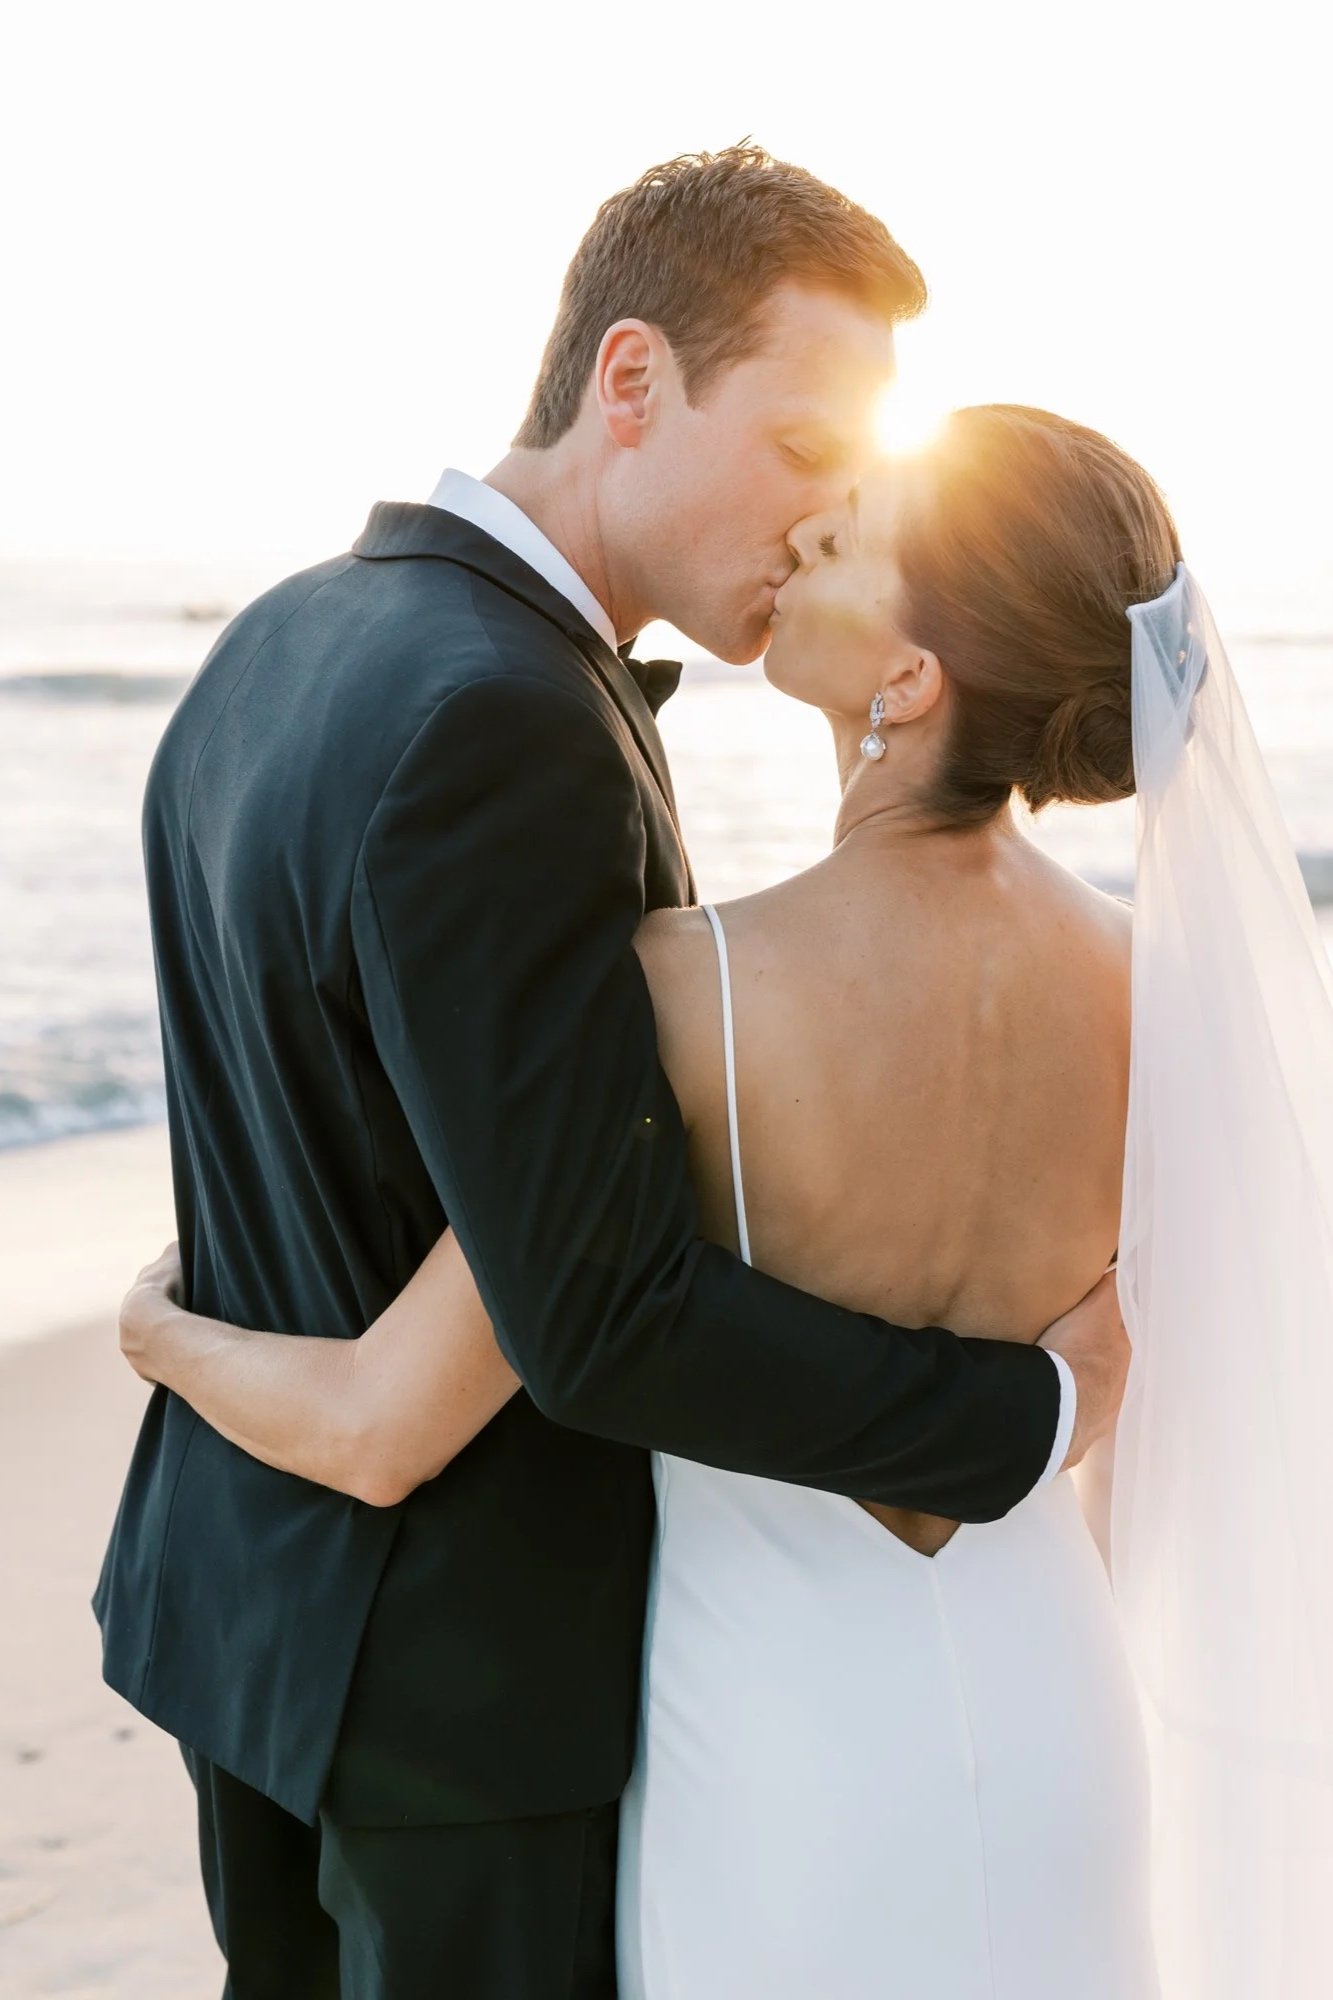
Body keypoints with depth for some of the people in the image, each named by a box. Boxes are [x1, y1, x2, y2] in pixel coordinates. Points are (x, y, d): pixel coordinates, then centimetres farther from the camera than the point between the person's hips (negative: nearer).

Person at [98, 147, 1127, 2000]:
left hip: (254, 1582, 9)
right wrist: (1036, 1410, -19)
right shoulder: (497, 728, -28)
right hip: (466, 1652, -8)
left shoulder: (277, 647, 3)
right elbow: (605, 1323, -29)